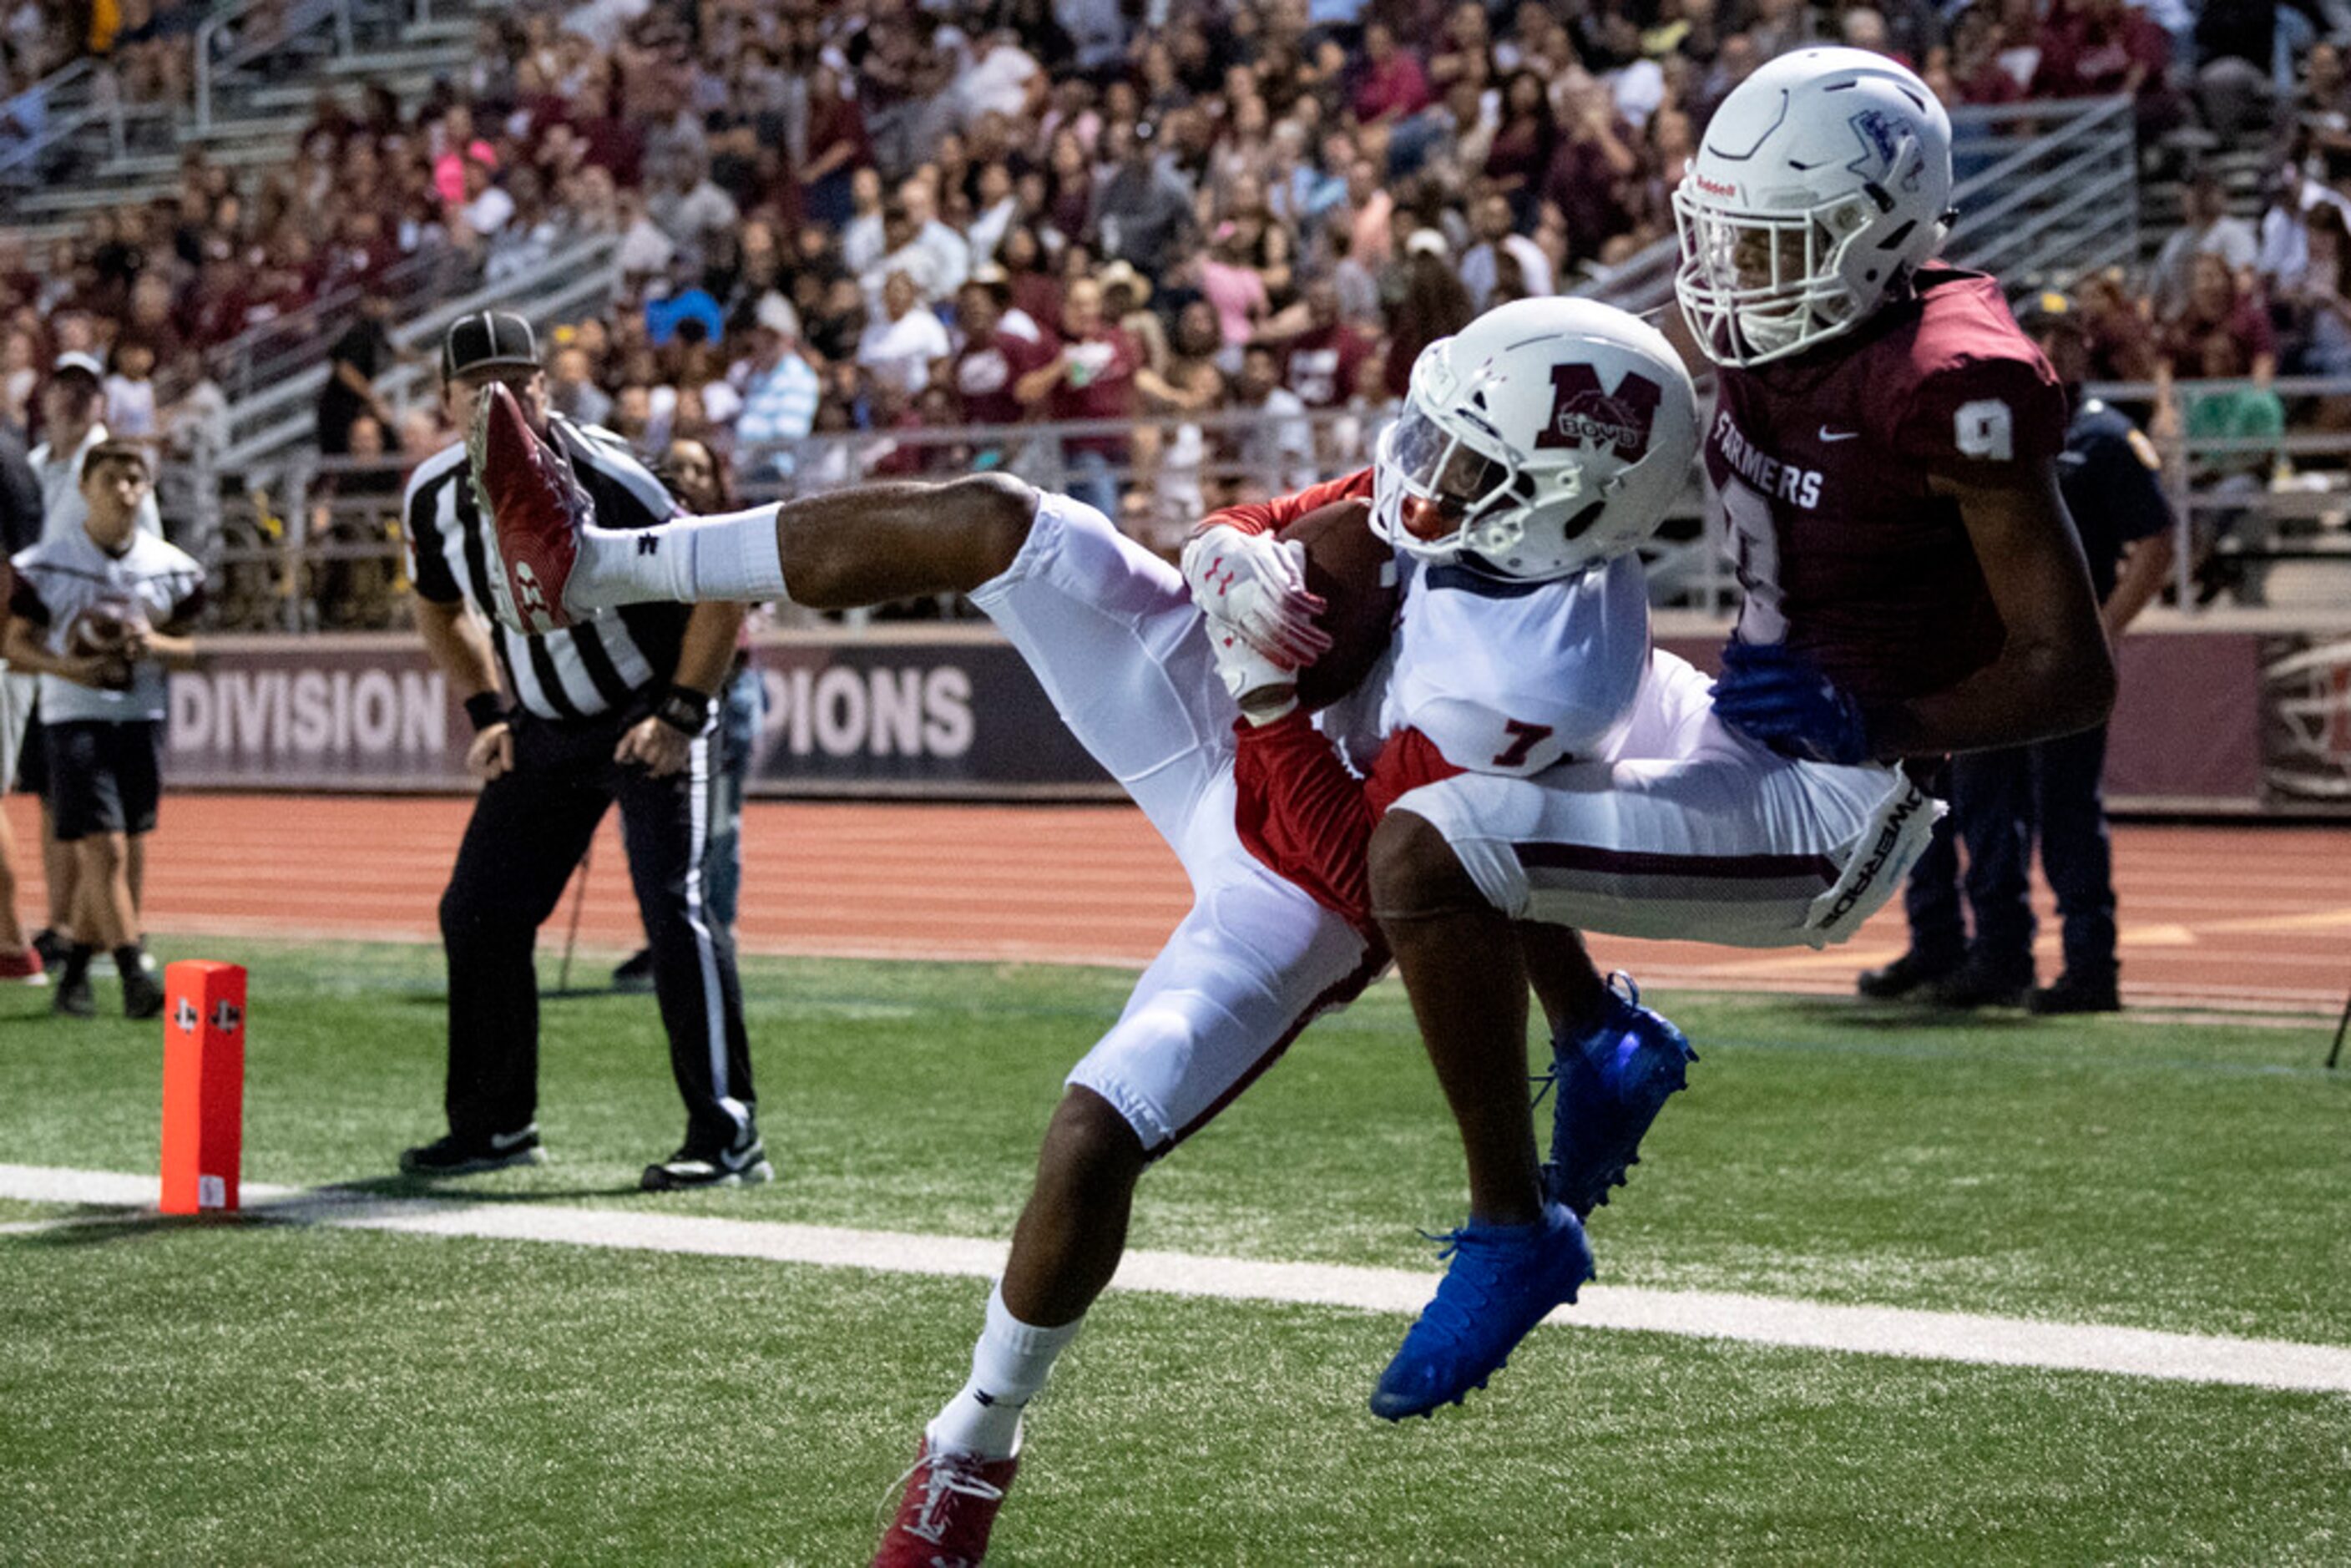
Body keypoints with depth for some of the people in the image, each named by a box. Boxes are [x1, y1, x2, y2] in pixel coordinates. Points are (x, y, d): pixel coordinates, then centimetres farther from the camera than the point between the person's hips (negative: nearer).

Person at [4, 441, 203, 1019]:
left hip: (142, 717, 3)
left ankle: (74, 975, 21)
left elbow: (193, 649, 10)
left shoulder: (171, 569, 4)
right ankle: (134, 976, -12)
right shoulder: (47, 565, -4)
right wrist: (65, 666, -19)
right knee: (103, 848, -12)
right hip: (74, 716, -3)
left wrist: (155, 645, -12)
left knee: (106, 855, 8)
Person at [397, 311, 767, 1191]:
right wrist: (488, 715, 8)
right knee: (478, 914, 5)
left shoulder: (600, 478, -24)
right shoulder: (435, 498, -5)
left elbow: (722, 584, -19)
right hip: (545, 730, 6)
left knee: (674, 910, -18)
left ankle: (728, 1136, -14)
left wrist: (682, 715, -21)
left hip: (651, 719, -6)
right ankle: (494, 1124, 19)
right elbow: (440, 611, 17)